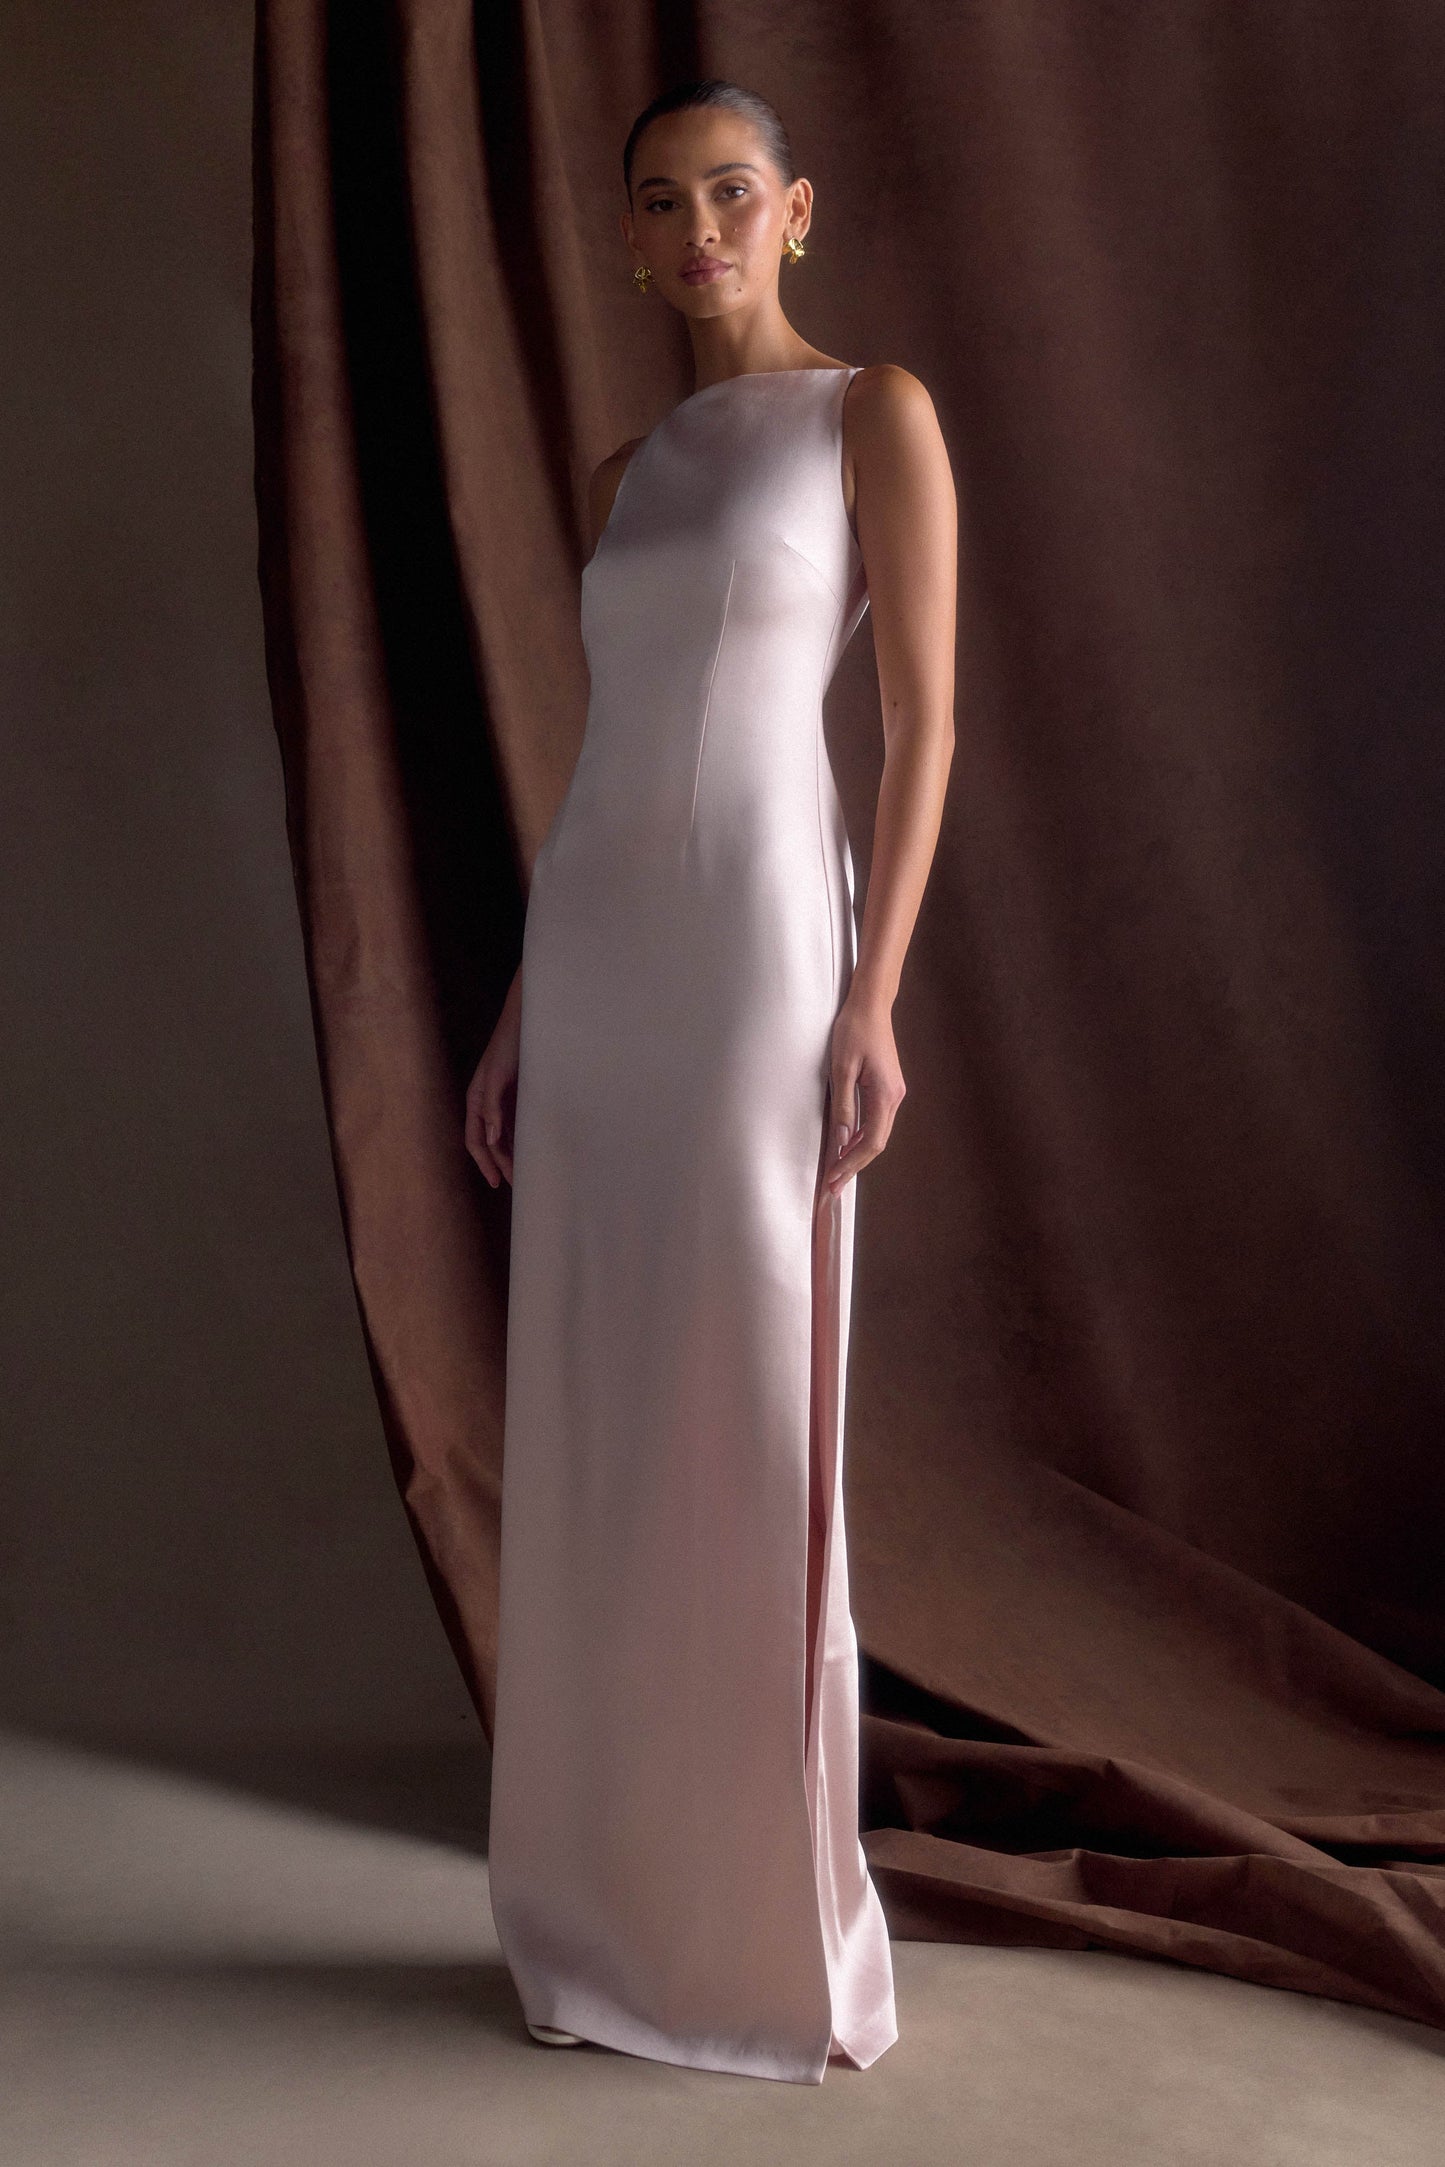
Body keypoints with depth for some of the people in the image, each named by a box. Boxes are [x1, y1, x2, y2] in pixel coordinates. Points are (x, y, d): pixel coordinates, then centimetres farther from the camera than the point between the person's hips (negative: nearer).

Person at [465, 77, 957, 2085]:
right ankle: (625, 1893, 22)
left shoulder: (878, 409, 1)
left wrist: (872, 1002, -15)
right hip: (595, 958, 7)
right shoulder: (629, 472, 19)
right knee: (593, 1436, 8)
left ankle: (782, 1916, 11)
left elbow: (926, 723, -6)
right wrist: (522, 1011, 13)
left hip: (756, 952, -7)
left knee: (753, 1438, -5)